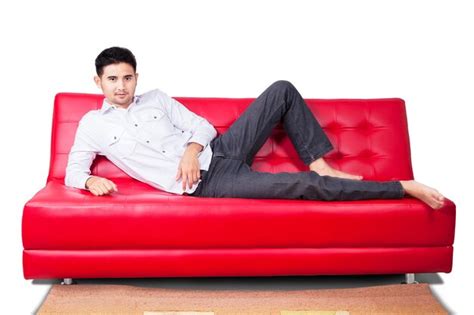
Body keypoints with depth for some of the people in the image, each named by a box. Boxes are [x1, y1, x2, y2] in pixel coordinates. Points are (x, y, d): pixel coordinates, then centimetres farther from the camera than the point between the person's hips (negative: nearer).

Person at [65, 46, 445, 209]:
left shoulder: (156, 99, 14)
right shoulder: (93, 124, 6)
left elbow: (202, 125, 11)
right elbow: (72, 171, 6)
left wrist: (192, 148, -11)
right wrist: (92, 180, -18)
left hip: (221, 150, 6)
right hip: (208, 183, -6)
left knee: (283, 90, -1)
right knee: (304, 185, -20)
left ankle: (320, 165, 3)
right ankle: (404, 187, -12)